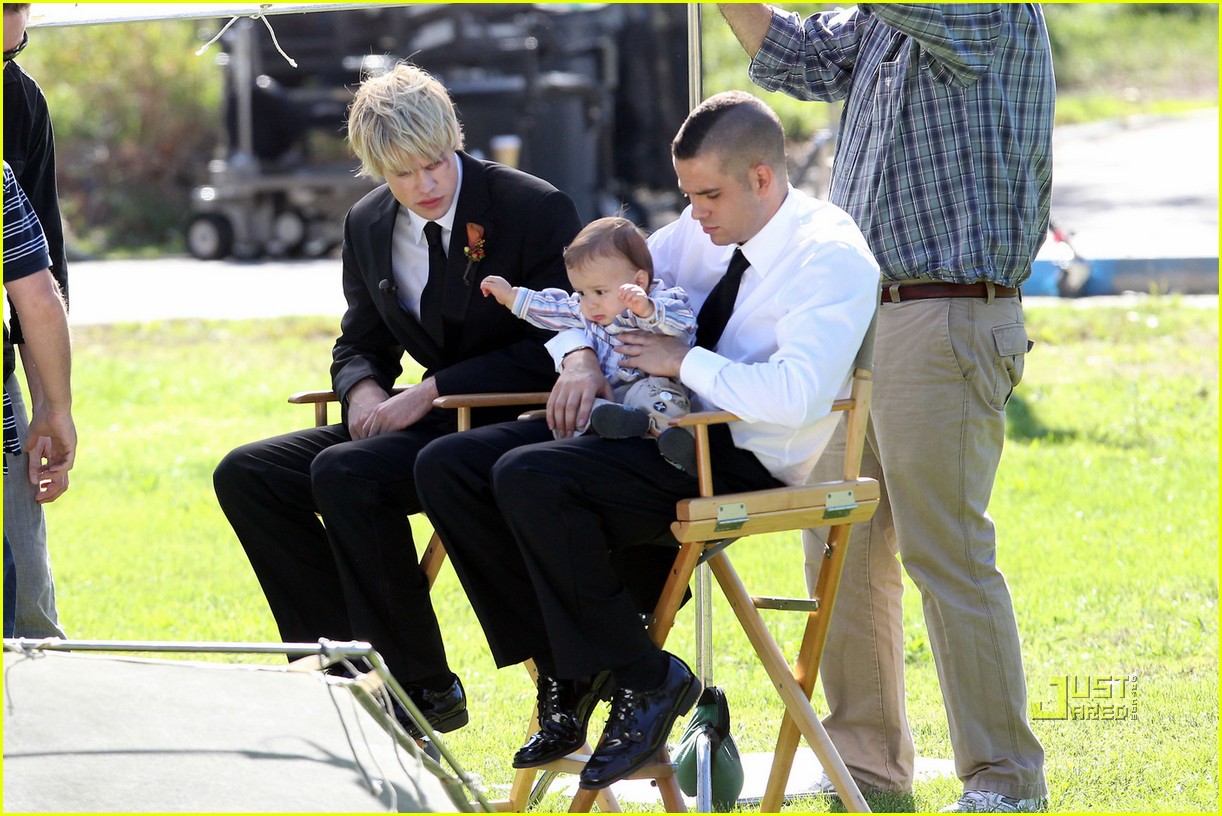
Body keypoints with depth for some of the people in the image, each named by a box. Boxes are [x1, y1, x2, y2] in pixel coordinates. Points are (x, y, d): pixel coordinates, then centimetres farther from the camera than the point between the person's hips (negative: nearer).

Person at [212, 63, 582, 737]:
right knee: (245, 477, -4)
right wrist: (363, 387, -7)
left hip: (512, 423, -8)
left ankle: (423, 688, -19)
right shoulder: (368, 226, 7)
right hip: (433, 422, 8)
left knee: (343, 473, -29)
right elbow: (360, 344, 19)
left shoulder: (537, 210, -12)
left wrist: (432, 392, -20)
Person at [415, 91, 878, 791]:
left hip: (741, 459, -9)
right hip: (657, 422, 9)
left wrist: (684, 360, -17)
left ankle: (645, 680, -15)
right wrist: (579, 358, 0)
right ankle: (565, 675, -1)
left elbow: (795, 395, -27)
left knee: (530, 478, -29)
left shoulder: (833, 256, -12)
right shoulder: (703, 232, 11)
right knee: (447, 467, -4)